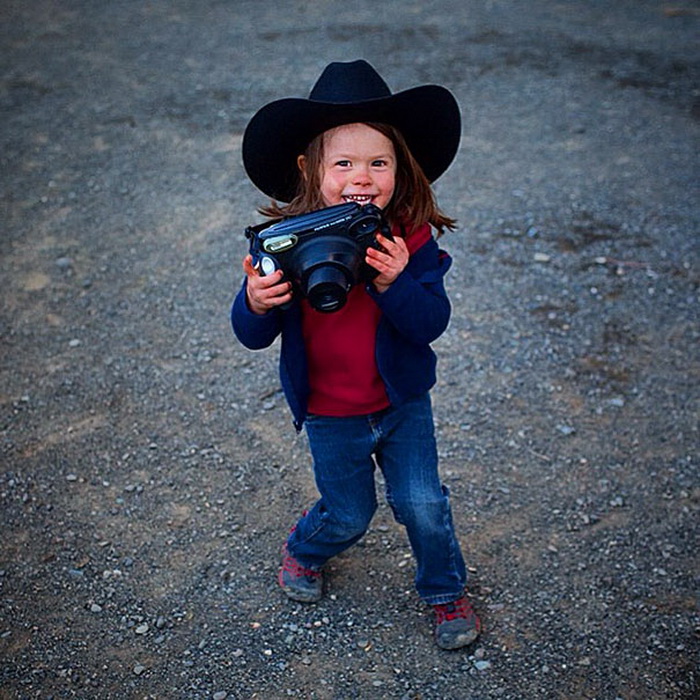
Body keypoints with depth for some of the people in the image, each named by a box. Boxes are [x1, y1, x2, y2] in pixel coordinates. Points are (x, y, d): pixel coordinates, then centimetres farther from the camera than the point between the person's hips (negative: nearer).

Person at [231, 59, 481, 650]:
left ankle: (446, 591, 37)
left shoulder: (411, 239, -17)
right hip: (330, 417, 0)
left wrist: (395, 284, -39)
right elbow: (253, 336, -14)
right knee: (348, 515, 16)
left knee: (423, 505, 7)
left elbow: (432, 323, -21)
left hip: (403, 402, 1)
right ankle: (304, 551, 52)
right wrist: (255, 303, -37)